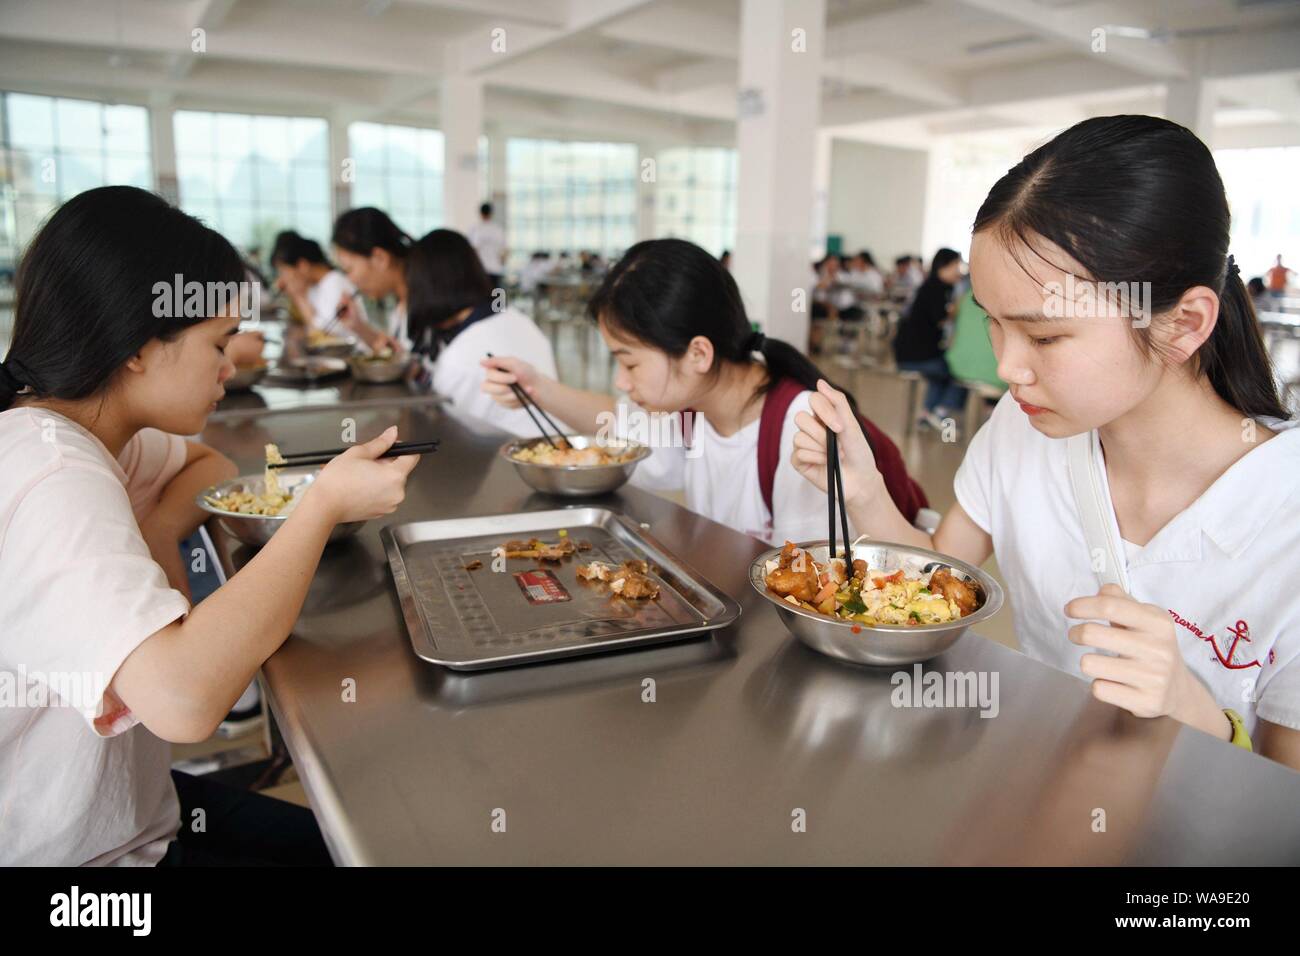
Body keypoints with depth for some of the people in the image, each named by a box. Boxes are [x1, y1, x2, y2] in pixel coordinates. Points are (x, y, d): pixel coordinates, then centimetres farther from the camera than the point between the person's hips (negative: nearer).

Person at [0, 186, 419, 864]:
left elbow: (211, 465, 15)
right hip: (79, 851, -8)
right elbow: (184, 697, -44)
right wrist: (325, 503, -32)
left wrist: (155, 536, -9)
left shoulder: (68, 427, -3)